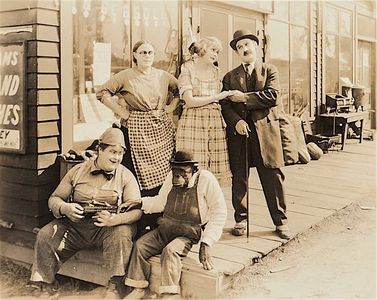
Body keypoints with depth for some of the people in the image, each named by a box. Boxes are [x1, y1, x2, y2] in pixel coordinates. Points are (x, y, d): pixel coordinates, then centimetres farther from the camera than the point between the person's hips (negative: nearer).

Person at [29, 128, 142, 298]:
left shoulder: (126, 176, 2)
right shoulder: (78, 171, 9)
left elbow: (136, 210, -9)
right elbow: (54, 199, 12)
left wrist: (115, 219, -30)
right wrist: (64, 208, -14)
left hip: (108, 228, -2)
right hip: (76, 225, 3)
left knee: (122, 233, -33)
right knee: (45, 236, -17)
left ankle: (115, 285, -19)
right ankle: (42, 284, 1)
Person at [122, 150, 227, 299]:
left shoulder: (206, 179, -12)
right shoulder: (171, 177, 3)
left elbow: (219, 212, -10)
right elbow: (161, 201, 20)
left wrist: (206, 243, -15)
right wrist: (140, 203, 1)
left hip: (188, 235, -6)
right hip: (165, 230, 6)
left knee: (170, 251, -31)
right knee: (140, 245, -11)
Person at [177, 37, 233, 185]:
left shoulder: (215, 71, 18)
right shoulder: (187, 70, 2)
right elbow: (190, 101, -9)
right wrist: (216, 97, -6)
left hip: (215, 122, 5)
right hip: (193, 122, -5)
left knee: (216, 168, -1)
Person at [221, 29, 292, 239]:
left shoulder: (270, 71, 8)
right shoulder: (230, 77, 13)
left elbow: (272, 96, -9)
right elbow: (225, 105, 3)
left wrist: (244, 98, -10)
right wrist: (236, 121, -15)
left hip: (265, 130, -2)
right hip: (238, 132, 2)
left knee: (273, 177, 1)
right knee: (239, 178, 6)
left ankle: (280, 221, 11)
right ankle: (241, 220, 19)